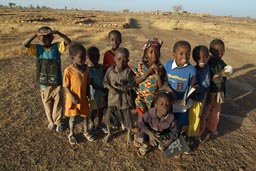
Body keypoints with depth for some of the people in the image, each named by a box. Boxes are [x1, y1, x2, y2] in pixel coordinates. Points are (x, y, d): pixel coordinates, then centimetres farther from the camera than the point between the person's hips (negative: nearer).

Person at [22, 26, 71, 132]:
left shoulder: (57, 47, -7)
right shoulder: (38, 49, -5)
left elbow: (68, 41, -21)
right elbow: (25, 45, -19)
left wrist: (58, 33, -33)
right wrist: (35, 35, -28)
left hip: (57, 83, -1)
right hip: (44, 83, 2)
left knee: (58, 103, 13)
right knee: (47, 104, 17)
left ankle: (58, 122, 34)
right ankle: (51, 121, 39)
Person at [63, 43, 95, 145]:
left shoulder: (86, 68, -7)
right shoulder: (68, 70, -20)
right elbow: (66, 86, -14)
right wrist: (72, 97, -19)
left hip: (83, 98, 4)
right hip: (73, 99, -4)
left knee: (85, 116, 18)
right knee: (72, 117, 14)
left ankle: (86, 132, 41)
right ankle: (71, 134, 37)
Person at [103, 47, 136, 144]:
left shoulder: (128, 71, -14)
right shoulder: (110, 70, -8)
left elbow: (132, 84, -17)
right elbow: (105, 82, -3)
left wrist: (120, 86, -27)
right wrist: (111, 87, -22)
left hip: (124, 98, -2)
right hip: (112, 98, 2)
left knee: (127, 117, 12)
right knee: (109, 116, 11)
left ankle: (129, 133, 40)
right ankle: (109, 133, 39)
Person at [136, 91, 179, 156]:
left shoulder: (171, 117, -29)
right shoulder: (150, 113, -33)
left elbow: (174, 131, -14)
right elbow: (140, 123, -20)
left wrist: (169, 141, -30)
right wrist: (149, 133, -33)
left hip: (163, 134, 1)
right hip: (150, 131, 0)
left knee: (161, 147, -24)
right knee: (140, 138, -27)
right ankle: (146, 146, 11)